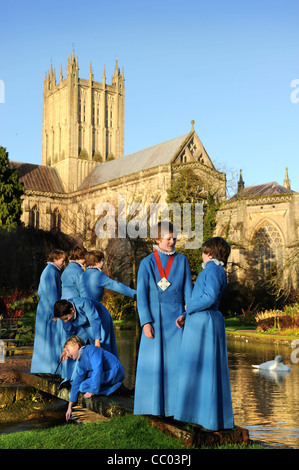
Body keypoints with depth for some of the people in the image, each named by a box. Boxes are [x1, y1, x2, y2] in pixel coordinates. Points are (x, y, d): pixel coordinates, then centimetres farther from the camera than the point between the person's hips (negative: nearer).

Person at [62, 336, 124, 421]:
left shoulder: (91, 349, -17)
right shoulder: (81, 363, 9)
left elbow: (98, 368, -29)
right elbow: (76, 384, 11)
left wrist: (93, 391, -25)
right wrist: (70, 407, 12)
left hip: (114, 372, -10)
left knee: (83, 386, -19)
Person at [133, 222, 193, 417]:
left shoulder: (182, 260, 6)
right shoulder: (147, 263, 1)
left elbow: (188, 290, 6)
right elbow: (141, 294, -3)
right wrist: (146, 322, -11)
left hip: (176, 317, 1)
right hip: (154, 317, -1)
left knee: (176, 360, 0)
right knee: (152, 361, 2)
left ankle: (174, 404, 10)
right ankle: (152, 405, 13)